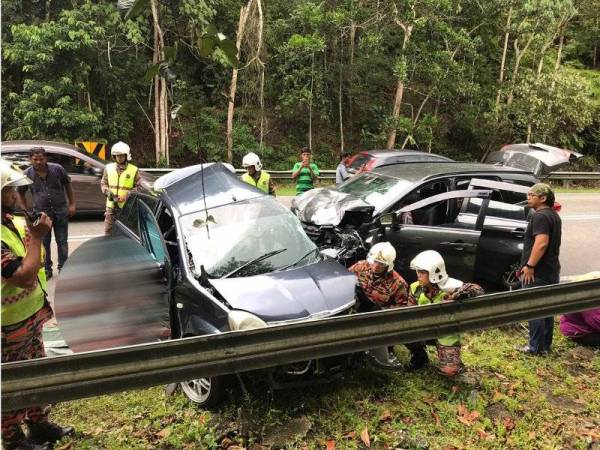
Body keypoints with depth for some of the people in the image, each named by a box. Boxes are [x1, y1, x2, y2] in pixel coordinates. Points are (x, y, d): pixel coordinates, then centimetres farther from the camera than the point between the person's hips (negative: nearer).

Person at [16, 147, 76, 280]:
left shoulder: (57, 169, -8)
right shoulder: (27, 174, -6)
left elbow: (68, 185, 4)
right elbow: (20, 194, 7)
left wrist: (72, 204, 1)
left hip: (61, 211, 0)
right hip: (41, 212, 0)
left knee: (62, 241, 8)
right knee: (44, 243, 9)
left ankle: (63, 267, 23)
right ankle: (46, 269, 24)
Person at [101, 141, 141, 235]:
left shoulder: (134, 170, -1)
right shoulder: (108, 168, 9)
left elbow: (137, 187, 1)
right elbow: (103, 183, 16)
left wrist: (126, 195, -13)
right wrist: (107, 192, -5)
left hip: (126, 207, -3)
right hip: (111, 206, 3)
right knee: (108, 231, 5)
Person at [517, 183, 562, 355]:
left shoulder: (540, 216, -17)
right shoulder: (553, 215, 15)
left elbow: (541, 243, -28)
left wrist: (530, 265, -25)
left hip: (537, 273, -10)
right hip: (552, 270, 10)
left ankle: (535, 347, 4)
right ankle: (545, 345, 23)